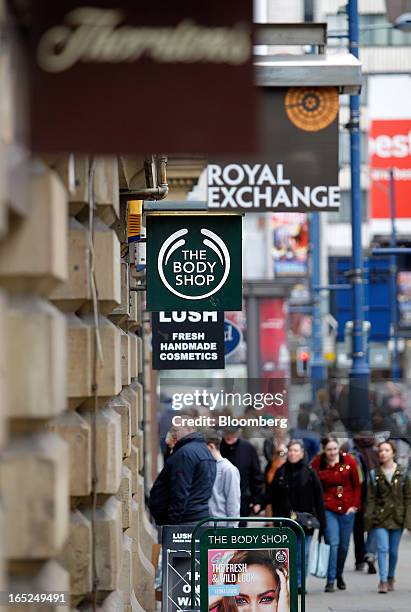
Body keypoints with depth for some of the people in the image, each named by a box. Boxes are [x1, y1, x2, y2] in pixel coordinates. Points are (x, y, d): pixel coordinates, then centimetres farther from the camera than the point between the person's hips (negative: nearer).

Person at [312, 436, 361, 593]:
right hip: (328, 508, -2)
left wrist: (355, 505, 1)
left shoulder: (349, 461, -1)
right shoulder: (317, 463, -5)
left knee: (344, 545, 9)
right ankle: (330, 580, -10)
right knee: (333, 543, -13)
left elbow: (357, 485, 6)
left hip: (347, 509, 2)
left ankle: (339, 575, 30)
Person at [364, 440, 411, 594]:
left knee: (393, 551, 9)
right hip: (380, 516, 0)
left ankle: (390, 577, 28)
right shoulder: (375, 474, 3)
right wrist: (369, 517, -5)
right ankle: (383, 581, -12)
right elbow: (370, 498, 3)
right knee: (382, 548, -12)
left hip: (397, 516, 0)